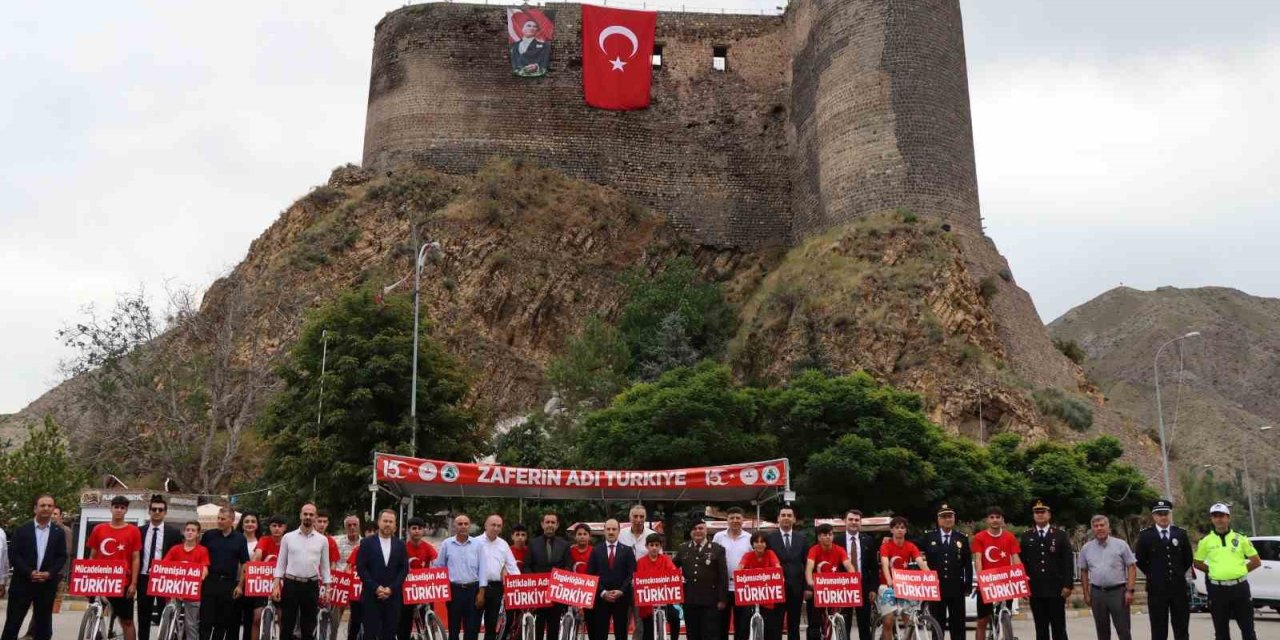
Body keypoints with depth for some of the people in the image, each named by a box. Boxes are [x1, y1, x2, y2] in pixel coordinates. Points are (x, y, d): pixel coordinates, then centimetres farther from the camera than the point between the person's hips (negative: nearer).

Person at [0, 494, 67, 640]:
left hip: (47, 584, 1)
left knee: (43, 624, 7)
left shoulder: (58, 532, 7)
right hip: (22, 583, -1)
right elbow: (13, 554, -4)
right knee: (12, 623, 0)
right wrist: (29, 573, -14)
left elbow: (62, 557, 4)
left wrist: (50, 573, -12)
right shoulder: (22, 530, 2)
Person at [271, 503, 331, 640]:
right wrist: (276, 586, -5)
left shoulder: (322, 540, 3)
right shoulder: (288, 537, 1)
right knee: (287, 624, 4)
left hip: (311, 586, 1)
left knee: (309, 625, 8)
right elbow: (281, 563, 3)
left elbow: (325, 566, 7)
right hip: (290, 584, -1)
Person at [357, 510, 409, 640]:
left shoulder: (400, 545, 9)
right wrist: (375, 588, -12)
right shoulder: (366, 543, 3)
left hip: (393, 596, 2)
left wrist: (391, 588, -8)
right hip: (371, 595, -2)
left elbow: (404, 569, 5)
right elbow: (361, 568, -3)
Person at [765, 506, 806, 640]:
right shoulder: (770, 538, -1)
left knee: (794, 625, 10)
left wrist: (807, 587, -1)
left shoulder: (802, 538, 8)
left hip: (796, 588, 3)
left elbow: (807, 564, 6)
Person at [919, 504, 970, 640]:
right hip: (935, 588, 0)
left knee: (958, 625, 5)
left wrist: (968, 586, 1)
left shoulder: (963, 538, 7)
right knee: (937, 625, 6)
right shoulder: (928, 537, 5)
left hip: (956, 589, 1)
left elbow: (968, 565, 5)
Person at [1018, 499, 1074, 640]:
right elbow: (1021, 562, 8)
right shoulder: (1026, 536, 8)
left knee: (1059, 628, 5)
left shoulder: (1061, 535, 3)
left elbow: (1068, 562, -1)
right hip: (1035, 590, 2)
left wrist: (1068, 585, -9)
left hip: (1056, 589, -1)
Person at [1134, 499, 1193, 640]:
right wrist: (1152, 575, 4)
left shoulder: (1181, 533, 6)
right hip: (1156, 589, -2)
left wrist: (1179, 574, 10)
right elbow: (1139, 560, 4)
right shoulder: (1145, 535, -3)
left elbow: (1188, 559, 13)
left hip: (1179, 587, 2)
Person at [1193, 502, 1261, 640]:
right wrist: (1214, 571, 3)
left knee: (1248, 629, 5)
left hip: (1240, 587, 0)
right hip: (1217, 590, 0)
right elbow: (1198, 563, 11)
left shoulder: (1240, 538, 3)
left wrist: (1239, 571, 3)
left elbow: (1256, 561, 9)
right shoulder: (1206, 541, 3)